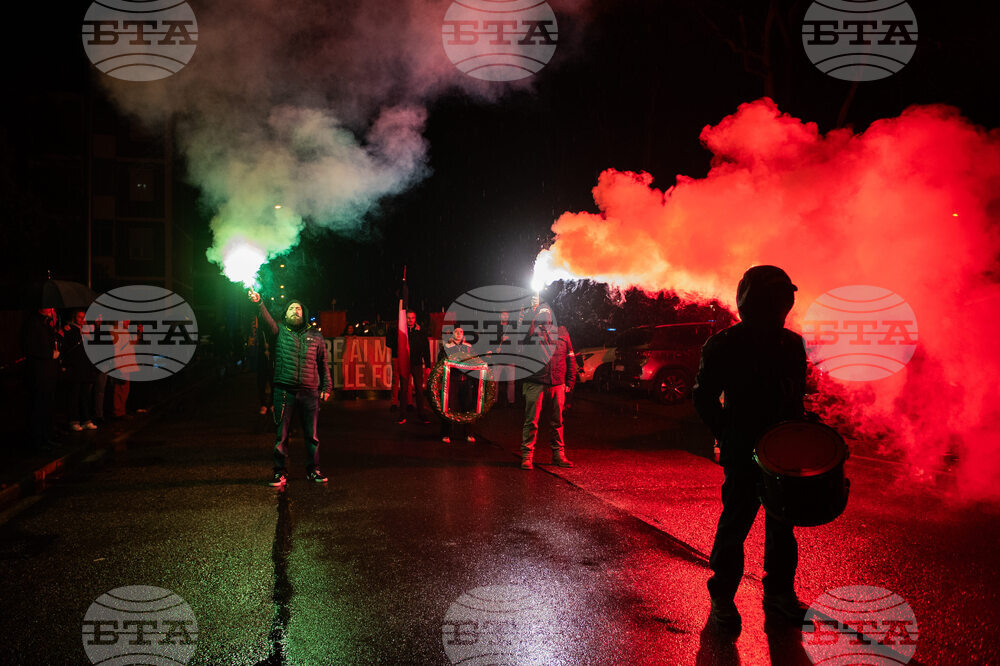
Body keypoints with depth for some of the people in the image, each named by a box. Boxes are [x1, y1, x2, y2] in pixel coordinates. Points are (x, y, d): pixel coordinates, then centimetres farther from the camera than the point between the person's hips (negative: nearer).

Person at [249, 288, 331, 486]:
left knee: (311, 434, 6)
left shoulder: (315, 336, 11)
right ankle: (280, 472, 12)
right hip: (284, 390, -1)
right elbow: (267, 320, -13)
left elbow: (323, 363, 14)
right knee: (281, 434, 3)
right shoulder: (280, 332, 7)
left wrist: (326, 387, 9)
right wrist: (259, 303, -31)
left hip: (309, 392, 1)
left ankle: (313, 470, 19)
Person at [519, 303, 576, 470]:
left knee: (557, 421, 10)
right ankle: (527, 456, 4)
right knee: (531, 421, -3)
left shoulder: (561, 331, 15)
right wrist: (532, 309, -12)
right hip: (535, 383, -3)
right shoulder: (531, 330, 6)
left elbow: (570, 358, 17)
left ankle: (559, 454, 21)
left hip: (557, 384, 3)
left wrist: (570, 382, 12)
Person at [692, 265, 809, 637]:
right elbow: (705, 398, -5)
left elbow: (797, 397, 17)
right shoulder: (724, 346, -8)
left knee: (783, 522, 13)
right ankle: (722, 599, 13)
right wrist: (728, 438, -11)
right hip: (743, 453, -5)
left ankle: (779, 593, 28)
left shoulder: (792, 344, 9)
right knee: (737, 521, -2)